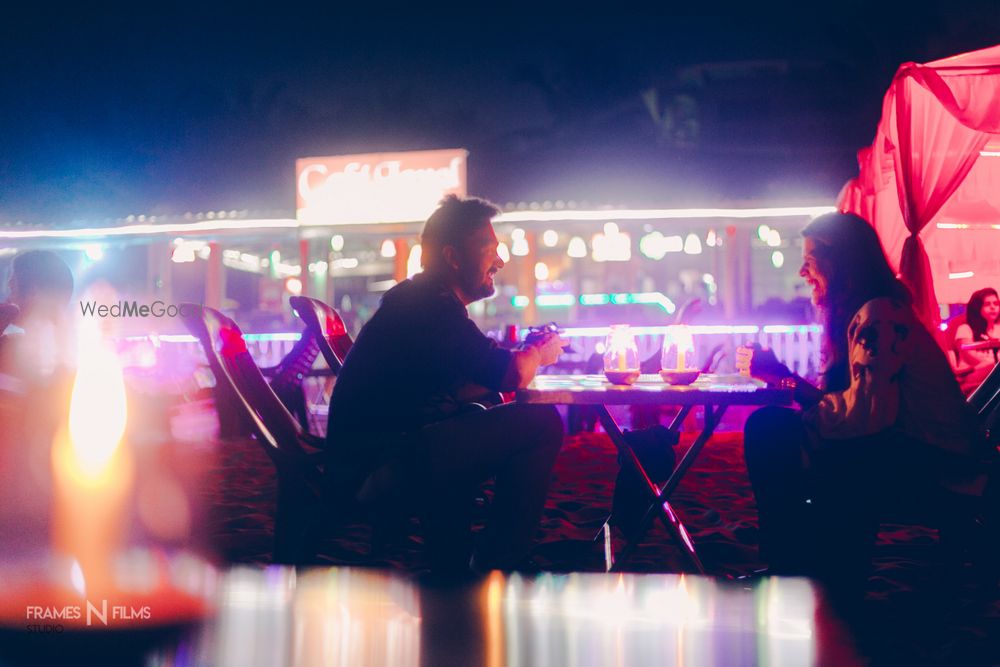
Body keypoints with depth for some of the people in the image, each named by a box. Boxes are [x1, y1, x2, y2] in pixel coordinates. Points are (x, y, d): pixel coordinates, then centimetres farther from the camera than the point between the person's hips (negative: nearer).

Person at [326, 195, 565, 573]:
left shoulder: (419, 301, 18)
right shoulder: (433, 307, -14)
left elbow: (456, 390, 21)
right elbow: (512, 376, -18)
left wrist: (528, 355, 11)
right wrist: (540, 354, 5)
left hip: (360, 462, 11)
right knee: (541, 424, -11)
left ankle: (450, 567, 31)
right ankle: (497, 567, 0)